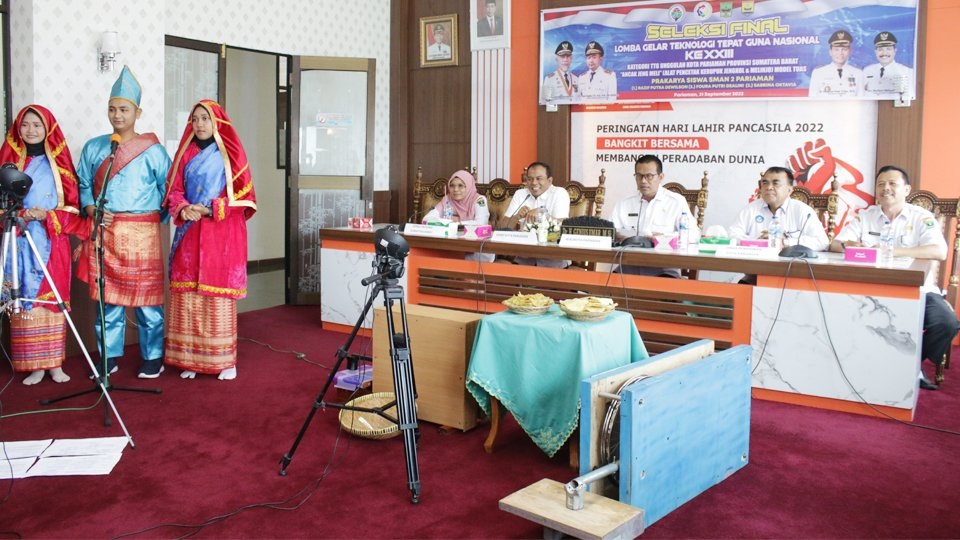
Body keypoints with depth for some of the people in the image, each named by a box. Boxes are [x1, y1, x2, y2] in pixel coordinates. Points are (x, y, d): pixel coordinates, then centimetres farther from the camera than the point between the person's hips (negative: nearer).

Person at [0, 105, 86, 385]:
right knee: (24, 301, 0)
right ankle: (33, 365, 6)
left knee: (52, 300, 1)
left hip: (52, 243, -1)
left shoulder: (59, 162, 4)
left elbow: (72, 206, 2)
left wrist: (47, 216, -14)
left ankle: (55, 363, 8)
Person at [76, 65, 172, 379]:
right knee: (107, 297, 7)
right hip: (103, 233, 3)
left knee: (146, 296, 1)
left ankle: (153, 357, 12)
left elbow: (168, 188, 4)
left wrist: (157, 216, -1)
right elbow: (84, 185, 14)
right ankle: (109, 357, 18)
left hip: (142, 233, -3)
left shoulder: (152, 150, 0)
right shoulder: (93, 148, 10)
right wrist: (91, 209, -3)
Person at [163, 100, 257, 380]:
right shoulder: (186, 154, 13)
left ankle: (224, 359, 4)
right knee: (187, 294, 2)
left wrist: (209, 209, -15)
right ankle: (191, 358, 11)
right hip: (189, 234, 4)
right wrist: (183, 209, -10)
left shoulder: (230, 153, 1)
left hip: (222, 233, -4)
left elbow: (241, 194, -4)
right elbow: (174, 190, 11)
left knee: (218, 296, -4)